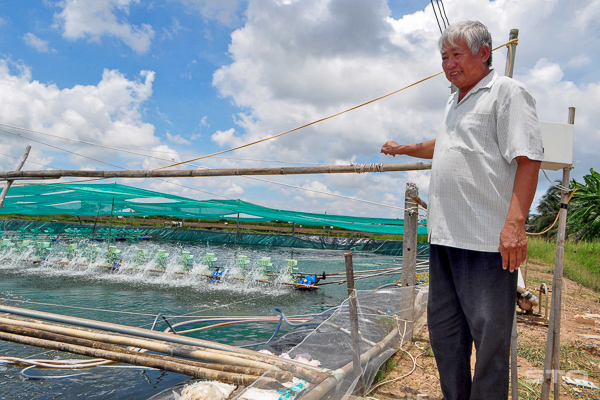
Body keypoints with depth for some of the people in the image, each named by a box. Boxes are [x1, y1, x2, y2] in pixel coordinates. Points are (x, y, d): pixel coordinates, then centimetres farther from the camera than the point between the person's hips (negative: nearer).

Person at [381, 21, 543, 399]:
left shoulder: (507, 92, -3)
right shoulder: (455, 102, 22)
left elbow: (528, 159, -14)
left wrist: (515, 222, -23)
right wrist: (403, 149, 49)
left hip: (487, 240, -8)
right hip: (444, 235, 9)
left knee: (489, 333, -1)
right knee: (443, 327, 14)